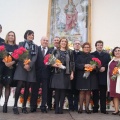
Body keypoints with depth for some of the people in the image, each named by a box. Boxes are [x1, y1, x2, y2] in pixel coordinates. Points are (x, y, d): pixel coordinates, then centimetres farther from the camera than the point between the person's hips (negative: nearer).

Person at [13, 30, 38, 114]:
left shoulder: (35, 46, 16)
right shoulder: (21, 44, 11)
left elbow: (35, 57, 2)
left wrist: (29, 65, -15)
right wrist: (24, 65, -14)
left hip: (31, 68, 2)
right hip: (22, 67, -2)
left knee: (27, 87, 2)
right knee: (19, 86, -13)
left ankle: (24, 106, 8)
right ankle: (15, 105, -5)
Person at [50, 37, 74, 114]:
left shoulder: (70, 52, 10)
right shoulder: (55, 51, 10)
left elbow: (72, 63, 7)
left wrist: (72, 73, 0)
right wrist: (53, 64, -14)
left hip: (66, 74, 0)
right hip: (57, 73, 0)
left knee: (63, 91, 0)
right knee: (57, 90, -1)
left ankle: (61, 108, 5)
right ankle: (56, 108, 5)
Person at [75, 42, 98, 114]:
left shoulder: (92, 57, 12)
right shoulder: (80, 56, 8)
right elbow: (77, 65, -4)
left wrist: (94, 67, -14)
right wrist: (84, 65, -18)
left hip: (90, 77, 1)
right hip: (81, 76, -1)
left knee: (88, 92, 2)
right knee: (82, 92, -3)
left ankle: (87, 107, 7)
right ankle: (81, 107, 3)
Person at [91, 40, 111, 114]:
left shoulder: (107, 55, 15)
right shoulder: (92, 55, 8)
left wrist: (104, 67, -11)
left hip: (104, 77, 1)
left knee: (103, 94, 3)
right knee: (95, 94, 3)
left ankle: (103, 109, 7)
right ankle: (95, 108, 11)